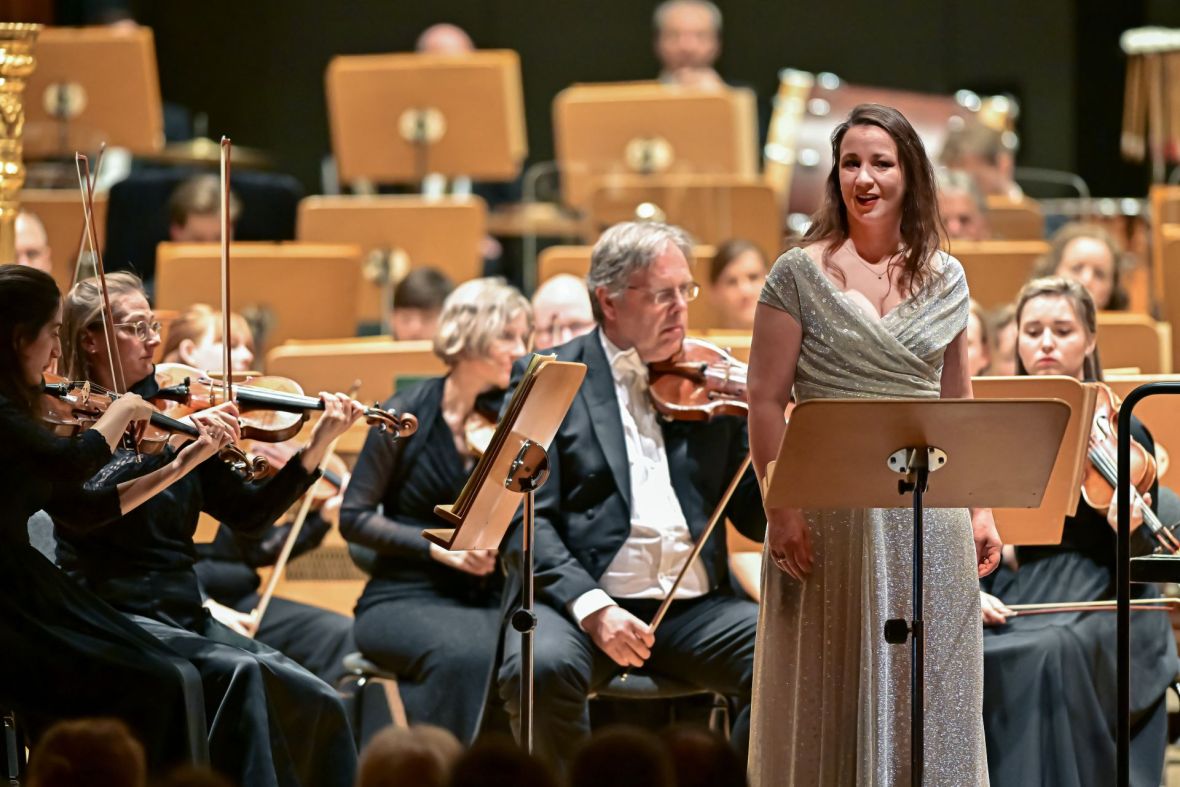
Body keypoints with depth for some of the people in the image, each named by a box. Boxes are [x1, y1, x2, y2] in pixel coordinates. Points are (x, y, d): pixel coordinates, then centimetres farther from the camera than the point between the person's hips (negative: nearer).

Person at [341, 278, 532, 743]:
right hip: (407, 598, -3)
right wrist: (436, 545, -13)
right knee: (462, 654, -36)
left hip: (492, 600, 3)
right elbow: (355, 518, -2)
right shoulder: (409, 415, -2)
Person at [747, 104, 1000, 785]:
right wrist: (781, 510, -14)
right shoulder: (801, 275, -3)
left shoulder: (944, 278, 8)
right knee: (832, 689, 2)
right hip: (833, 510, -3)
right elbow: (767, 401, -6)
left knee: (931, 691, 6)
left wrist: (980, 510, 8)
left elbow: (959, 403, 14)